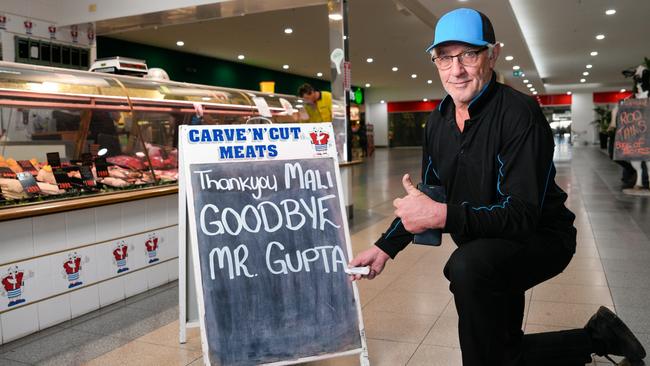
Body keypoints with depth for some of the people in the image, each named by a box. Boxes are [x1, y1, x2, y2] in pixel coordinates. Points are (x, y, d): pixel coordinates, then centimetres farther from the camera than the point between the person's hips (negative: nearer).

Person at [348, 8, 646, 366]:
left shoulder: (519, 113, -24)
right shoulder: (438, 122, -2)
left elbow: (523, 214, -32)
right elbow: (427, 198, 6)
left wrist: (444, 216, -44)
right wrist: (386, 247, -4)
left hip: (538, 238, -7)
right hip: (486, 246, 8)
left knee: (467, 267, -39)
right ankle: (596, 337, 35)